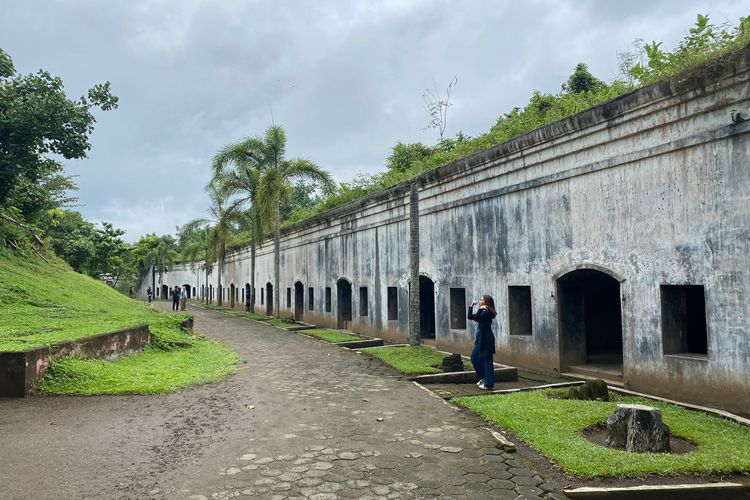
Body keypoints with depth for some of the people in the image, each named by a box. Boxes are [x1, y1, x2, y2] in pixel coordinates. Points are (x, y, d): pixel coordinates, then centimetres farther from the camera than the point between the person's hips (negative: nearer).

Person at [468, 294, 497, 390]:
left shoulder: (486, 312, -14)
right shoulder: (482, 312, 15)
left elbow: (476, 318, -26)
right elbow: (470, 317, 19)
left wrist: (480, 309, -24)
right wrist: (471, 306, 13)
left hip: (486, 340, -10)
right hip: (480, 339, 10)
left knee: (487, 361, -5)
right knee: (474, 358, 15)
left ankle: (489, 384, 0)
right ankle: (483, 378, 25)